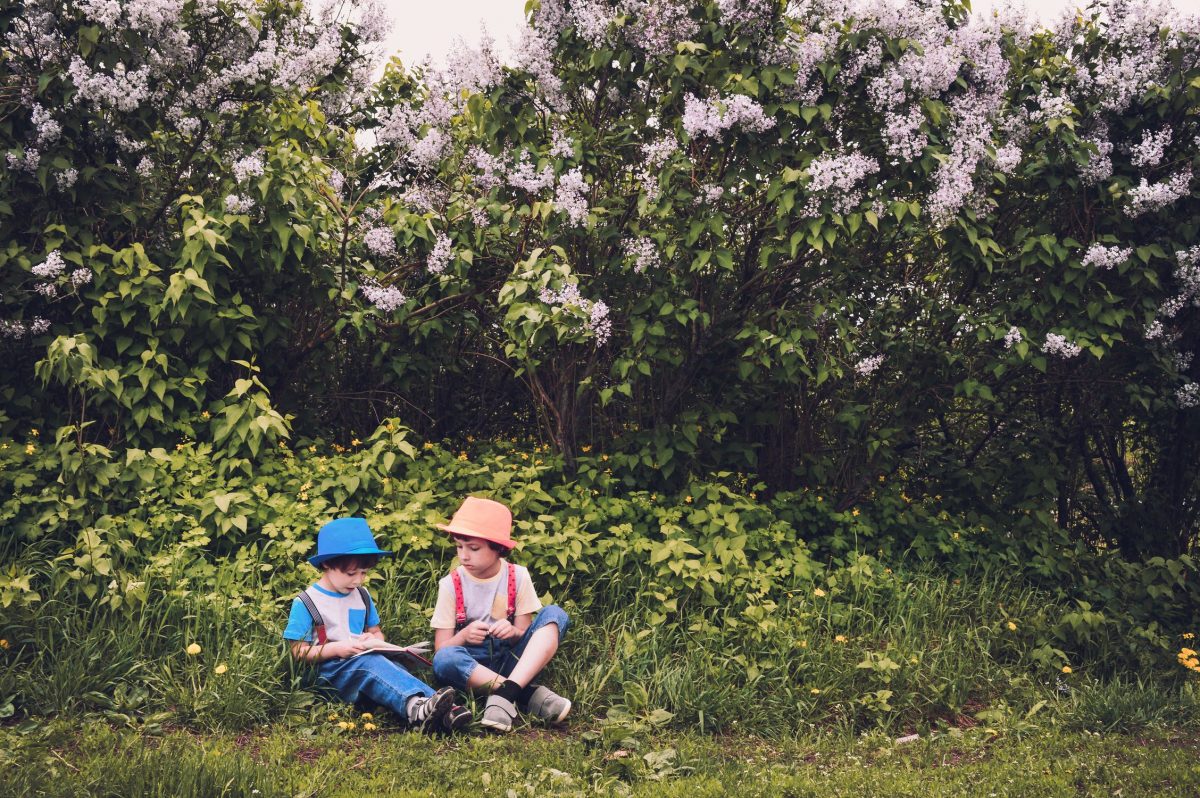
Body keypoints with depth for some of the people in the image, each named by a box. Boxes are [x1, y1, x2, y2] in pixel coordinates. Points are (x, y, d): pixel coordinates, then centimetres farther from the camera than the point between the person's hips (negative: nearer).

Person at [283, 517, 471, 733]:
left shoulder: (362, 596, 18)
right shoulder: (305, 603, 0)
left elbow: (376, 632, 26)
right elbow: (298, 652, -4)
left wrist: (374, 639, 2)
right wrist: (336, 648, -16)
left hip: (366, 660, 5)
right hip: (328, 671, -5)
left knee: (391, 666, -30)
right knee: (370, 663, -36)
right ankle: (414, 704, -62)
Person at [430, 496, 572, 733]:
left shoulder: (518, 577, 1)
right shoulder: (451, 584, -2)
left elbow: (525, 634, 1)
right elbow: (441, 648, -3)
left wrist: (513, 632, -22)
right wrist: (464, 636, -24)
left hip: (512, 661, 2)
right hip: (471, 664, -2)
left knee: (554, 614, -21)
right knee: (444, 660, -36)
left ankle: (506, 692, -37)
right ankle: (528, 692, -32)